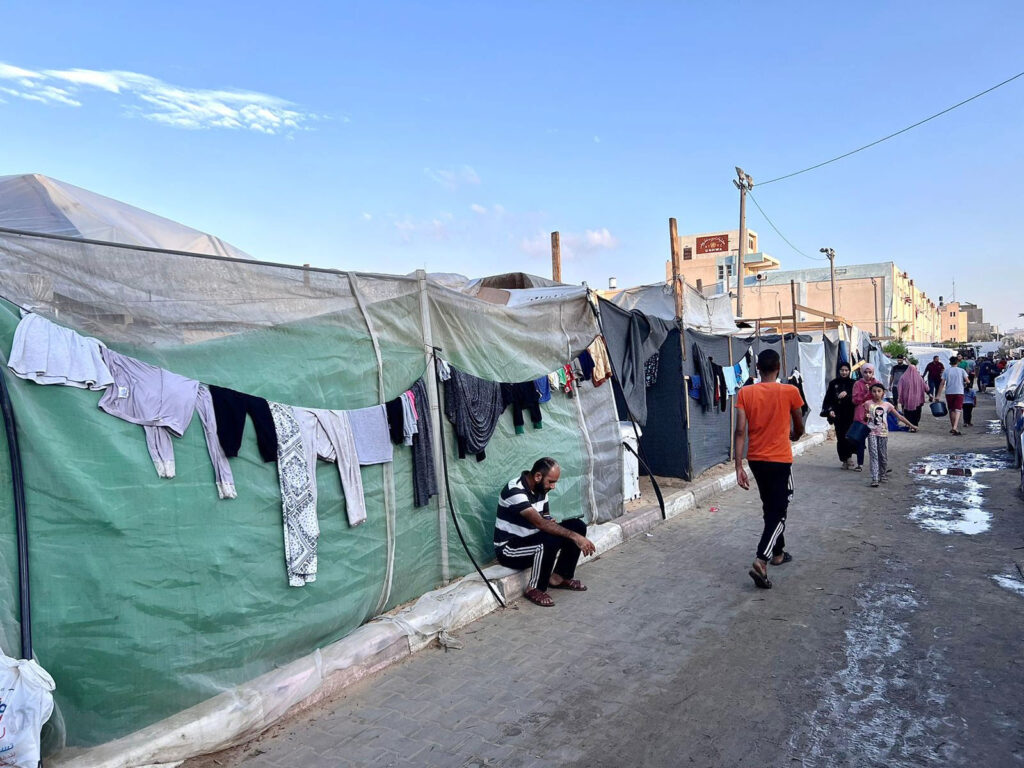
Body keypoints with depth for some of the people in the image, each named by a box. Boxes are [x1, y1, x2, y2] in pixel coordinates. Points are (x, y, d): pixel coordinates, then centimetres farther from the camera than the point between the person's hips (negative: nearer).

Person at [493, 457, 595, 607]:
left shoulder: (540, 488, 1)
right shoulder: (515, 491, -27)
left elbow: (545, 519, 11)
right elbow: (539, 523, -36)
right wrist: (575, 537, -38)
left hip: (531, 539, 9)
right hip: (509, 549, -9)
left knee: (578, 526, -4)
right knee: (550, 540, -36)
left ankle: (559, 577, 9)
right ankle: (535, 589, -13)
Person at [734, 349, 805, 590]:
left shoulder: (744, 393, -4)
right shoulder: (790, 392, -8)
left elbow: (740, 431, -10)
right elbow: (799, 428, 6)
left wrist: (739, 466, -8)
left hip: (756, 460, 4)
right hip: (780, 460, -3)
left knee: (770, 507, 22)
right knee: (779, 512, 2)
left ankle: (778, 552, 37)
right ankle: (760, 561, -13)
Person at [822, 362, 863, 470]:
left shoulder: (852, 383, 2)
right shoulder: (833, 383, 7)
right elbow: (828, 399, 6)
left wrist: (846, 394, -24)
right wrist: (830, 410, -7)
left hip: (850, 415, -2)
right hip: (838, 415, 2)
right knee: (840, 438, 2)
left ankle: (848, 458, 0)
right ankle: (845, 460, 11)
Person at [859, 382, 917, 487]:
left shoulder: (887, 405, 1)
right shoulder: (868, 404, -1)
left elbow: (899, 416, 4)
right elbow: (862, 418, 9)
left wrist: (911, 425, 2)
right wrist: (866, 417, -14)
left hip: (883, 433, 2)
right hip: (872, 432, -2)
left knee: (883, 455, 9)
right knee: (873, 455, -7)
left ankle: (883, 475, 29)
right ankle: (875, 479, -11)